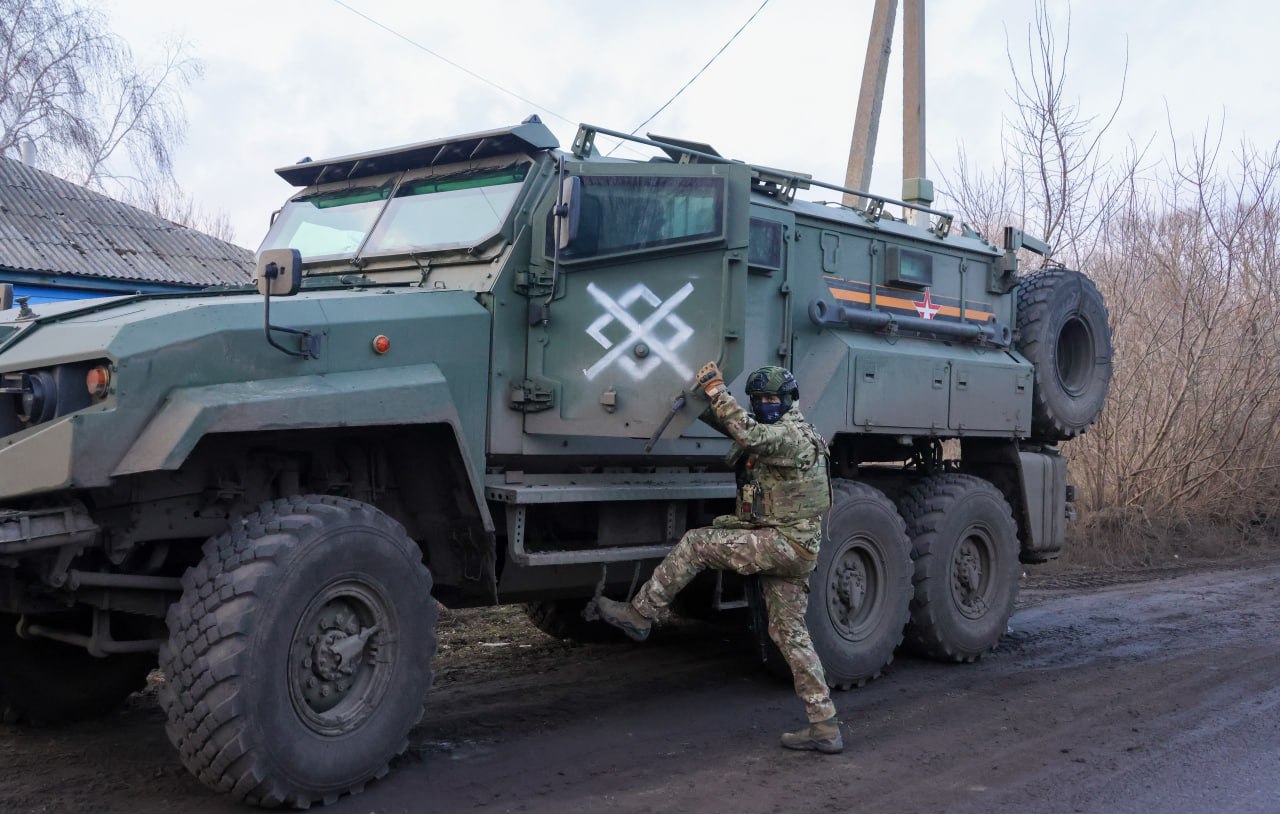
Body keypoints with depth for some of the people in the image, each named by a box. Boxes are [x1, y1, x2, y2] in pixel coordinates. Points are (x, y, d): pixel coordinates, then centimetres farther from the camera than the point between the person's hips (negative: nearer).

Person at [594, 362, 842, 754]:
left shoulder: (794, 435, -15)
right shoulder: (773, 433, 17)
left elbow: (749, 435, -34)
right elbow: (736, 426, 24)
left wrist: (717, 389, -29)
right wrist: (705, 399, 6)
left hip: (785, 544, -10)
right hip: (786, 549, 10)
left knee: (696, 543, -9)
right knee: (789, 633, 9)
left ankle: (639, 614, -2)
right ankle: (824, 726, 9)